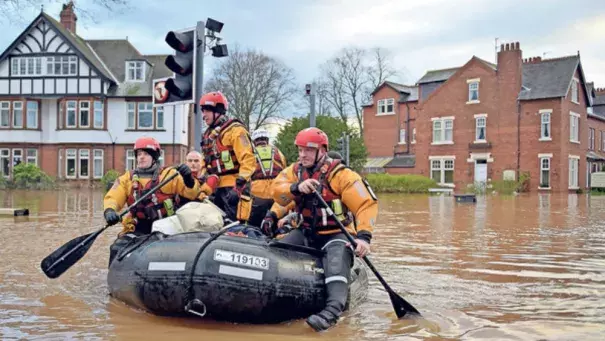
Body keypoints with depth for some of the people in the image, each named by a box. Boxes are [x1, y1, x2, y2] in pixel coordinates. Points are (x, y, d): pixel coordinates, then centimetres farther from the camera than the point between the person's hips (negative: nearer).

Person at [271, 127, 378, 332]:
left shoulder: (341, 175, -10)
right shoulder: (295, 170, 6)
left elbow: (367, 204, -17)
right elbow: (277, 191, -11)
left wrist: (364, 236, -31)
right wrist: (297, 187, -32)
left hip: (336, 234, -6)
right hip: (306, 233, 6)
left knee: (336, 260, -36)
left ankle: (333, 309, -55)